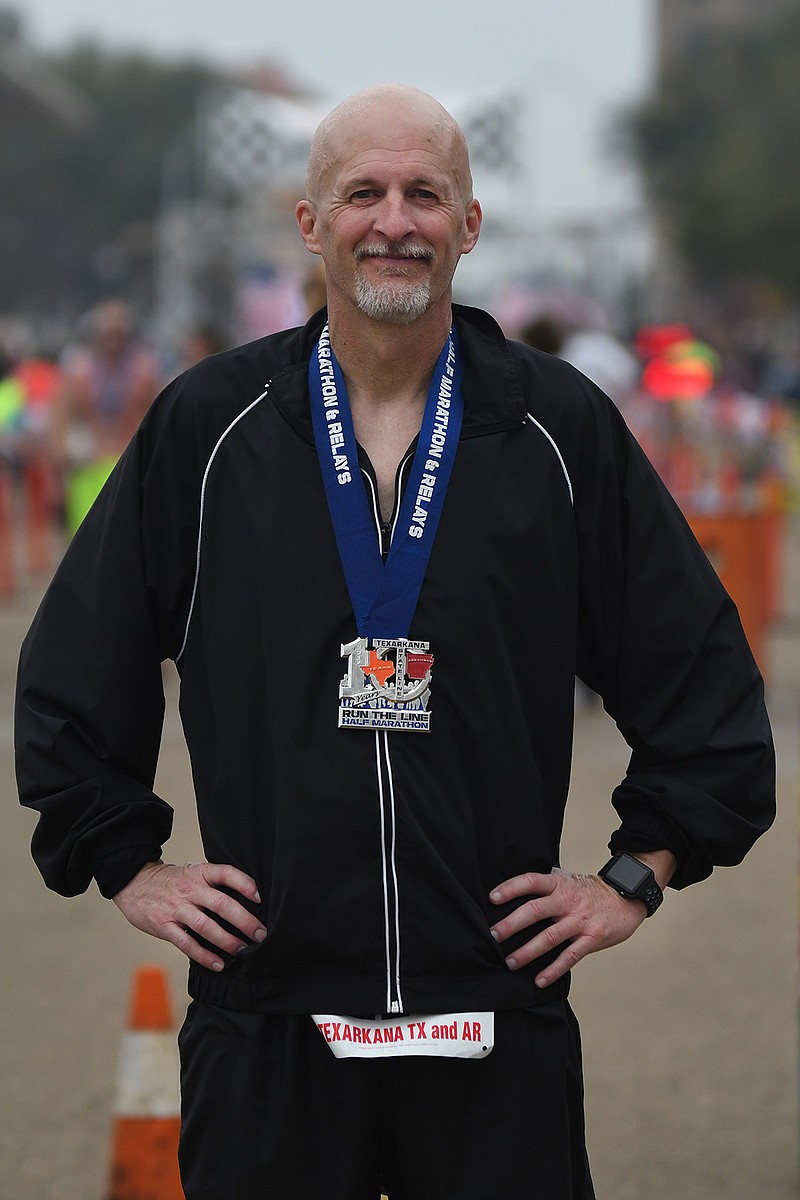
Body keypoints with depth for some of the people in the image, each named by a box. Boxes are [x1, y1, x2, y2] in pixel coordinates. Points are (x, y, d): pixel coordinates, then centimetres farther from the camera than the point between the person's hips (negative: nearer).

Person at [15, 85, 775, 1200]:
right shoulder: (205, 428, 5)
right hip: (265, 1016, 0)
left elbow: (705, 678, 12)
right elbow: (74, 670, 13)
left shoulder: (560, 427, 5)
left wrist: (638, 876, 7)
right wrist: (128, 864, 8)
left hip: (499, 1023, 0)